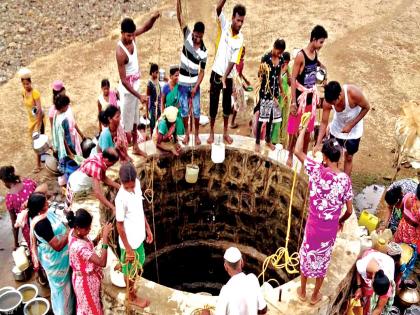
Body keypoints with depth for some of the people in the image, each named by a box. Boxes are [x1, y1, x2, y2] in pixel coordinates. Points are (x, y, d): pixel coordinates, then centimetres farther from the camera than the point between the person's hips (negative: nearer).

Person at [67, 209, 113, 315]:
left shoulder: (75, 232, -11)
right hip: (86, 281, -8)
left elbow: (89, 247, 6)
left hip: (88, 277, 8)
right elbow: (102, 262, -39)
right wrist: (105, 237, -39)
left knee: (89, 305, 30)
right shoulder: (78, 246, -38)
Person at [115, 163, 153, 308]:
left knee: (139, 264, 29)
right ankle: (132, 297, 40)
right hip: (130, 241, -7)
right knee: (131, 270, 17)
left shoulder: (137, 184, -10)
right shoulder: (121, 198, -31)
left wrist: (147, 228, 13)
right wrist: (128, 248, -13)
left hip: (139, 236, 7)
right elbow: (120, 225, -20)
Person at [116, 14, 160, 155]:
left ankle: (135, 147, 35)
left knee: (135, 119, 20)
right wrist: (139, 96, -29)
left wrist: (153, 18, -21)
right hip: (127, 89, -8)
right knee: (126, 122, 2)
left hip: (135, 85, 8)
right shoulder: (120, 52, -29)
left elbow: (146, 27, 3)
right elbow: (123, 80, -28)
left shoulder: (132, 36, -8)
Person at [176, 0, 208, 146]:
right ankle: (186, 134, 24)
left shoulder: (203, 51, -10)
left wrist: (195, 87, -14)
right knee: (184, 110, 7)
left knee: (196, 111, 6)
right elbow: (180, 16, -16)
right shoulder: (187, 36, -8)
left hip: (195, 84, 0)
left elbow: (202, 71, -6)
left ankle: (196, 134, 22)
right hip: (183, 83, 1)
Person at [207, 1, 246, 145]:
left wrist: (225, 77, -19)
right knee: (213, 103, 5)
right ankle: (211, 132, 18)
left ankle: (225, 132, 26)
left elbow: (233, 61, -9)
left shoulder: (240, 39, -6)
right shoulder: (224, 26, -6)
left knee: (227, 104, 10)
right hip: (216, 72, -1)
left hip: (228, 76, 1)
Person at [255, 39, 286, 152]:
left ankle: (268, 140, 25)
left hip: (275, 90, 6)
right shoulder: (265, 58, -12)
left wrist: (281, 90, 18)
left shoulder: (281, 59, 5)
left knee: (271, 116, 12)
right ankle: (257, 142, 5)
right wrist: (261, 71, -30)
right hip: (265, 90, -6)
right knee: (261, 116, -3)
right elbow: (259, 74, -9)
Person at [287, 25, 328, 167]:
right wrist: (293, 102, -19)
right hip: (300, 97, -7)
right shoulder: (300, 56, -18)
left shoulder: (315, 53, 2)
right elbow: (293, 79, -17)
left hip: (311, 97, 7)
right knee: (294, 129, 6)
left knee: (308, 129, 14)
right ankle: (290, 155, 22)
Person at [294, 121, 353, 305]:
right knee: (323, 259, 21)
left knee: (306, 255, 22)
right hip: (331, 227, 2)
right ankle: (315, 296, 38)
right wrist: (341, 221, 15)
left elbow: (297, 151, -14)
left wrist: (304, 129, -1)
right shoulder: (345, 179, -14)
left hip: (314, 224, -1)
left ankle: (302, 292, 39)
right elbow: (349, 210, -7)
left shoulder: (317, 171, -21)